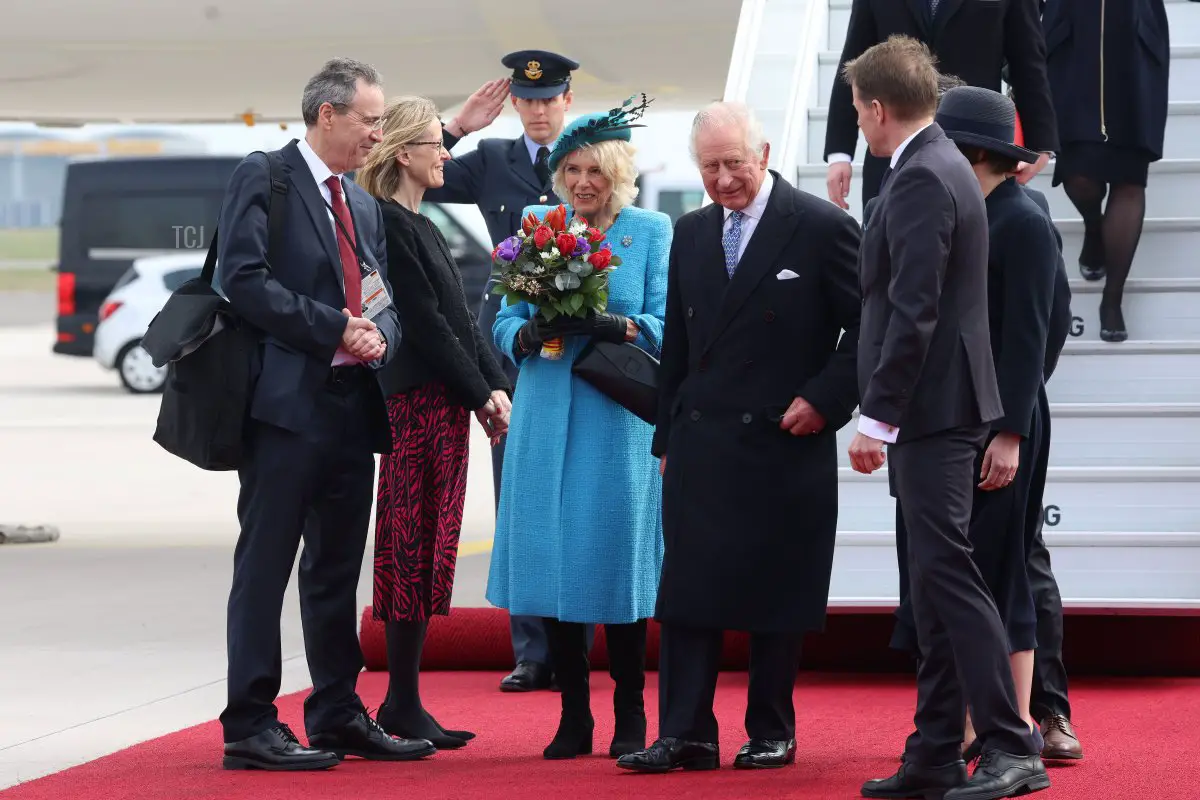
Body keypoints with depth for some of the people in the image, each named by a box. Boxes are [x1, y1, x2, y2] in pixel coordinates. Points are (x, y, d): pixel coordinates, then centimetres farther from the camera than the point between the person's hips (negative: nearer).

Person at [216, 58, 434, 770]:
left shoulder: (364, 205, 21)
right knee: (265, 564, -6)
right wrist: (334, 328, -16)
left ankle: (339, 714, 19)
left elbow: (385, 302, 21)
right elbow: (244, 279, -14)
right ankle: (251, 726, -6)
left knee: (338, 569, 12)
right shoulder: (263, 178, -3)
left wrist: (378, 335, -3)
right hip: (288, 398, -8)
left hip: (353, 403, 8)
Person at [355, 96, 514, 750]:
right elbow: (425, 322, -15)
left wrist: (494, 384, 5)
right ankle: (402, 704, -3)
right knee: (414, 549, -6)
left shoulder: (422, 226, 19)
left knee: (425, 552, 10)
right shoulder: (388, 225, -11)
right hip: (418, 401, -10)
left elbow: (460, 318, 17)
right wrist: (480, 394, -11)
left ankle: (404, 704, 13)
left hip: (449, 403, 10)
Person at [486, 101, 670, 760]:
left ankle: (630, 718, 7)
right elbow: (505, 323, 9)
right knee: (553, 557, 1)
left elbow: (666, 327, -3)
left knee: (618, 556, -2)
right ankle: (573, 717, 9)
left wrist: (611, 325, -20)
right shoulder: (537, 226, 11)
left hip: (620, 416, -2)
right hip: (547, 417, 3)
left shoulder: (653, 230, 3)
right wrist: (531, 332, -13)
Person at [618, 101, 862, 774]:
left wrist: (826, 399, -10)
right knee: (689, 590, -2)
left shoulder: (822, 227, -4)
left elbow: (869, 328, -3)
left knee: (777, 592, 3)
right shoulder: (692, 234, 12)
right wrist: (668, 435, 14)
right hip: (700, 444, 4)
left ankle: (772, 733, 13)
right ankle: (686, 734, -1)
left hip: (784, 444, -4)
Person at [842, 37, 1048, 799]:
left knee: (947, 572, -10)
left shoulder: (922, 180, -16)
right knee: (935, 580, 11)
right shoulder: (941, 166, 16)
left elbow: (914, 311, -22)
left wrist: (877, 418, -20)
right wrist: (888, 412, 23)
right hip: (938, 408, 10)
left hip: (932, 406, -10)